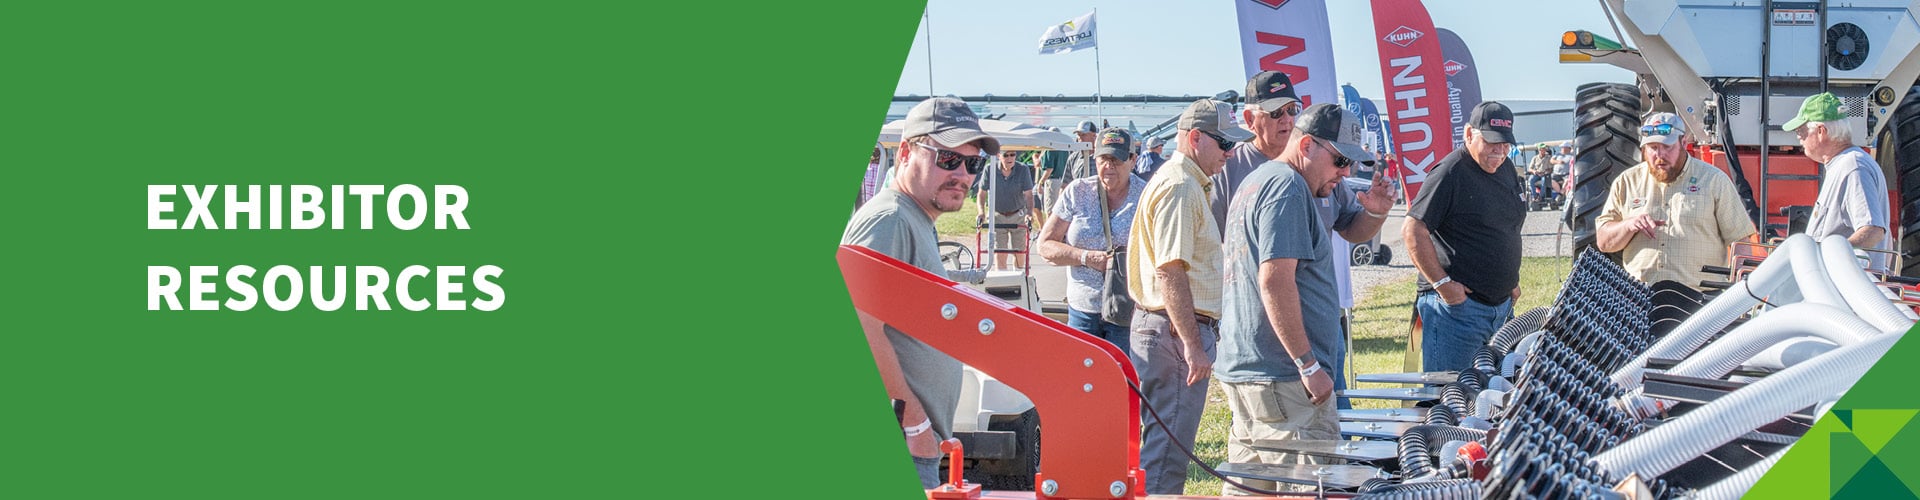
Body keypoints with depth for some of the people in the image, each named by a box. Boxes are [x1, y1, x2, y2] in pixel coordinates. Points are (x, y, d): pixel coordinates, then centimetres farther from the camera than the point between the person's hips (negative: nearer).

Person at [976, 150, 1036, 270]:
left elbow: (1028, 194, -14)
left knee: (1019, 254, 6)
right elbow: (982, 193, -3)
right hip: (997, 215, 0)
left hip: (1018, 216, 0)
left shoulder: (1023, 169, -15)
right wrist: (981, 212, -17)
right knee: (999, 255, -6)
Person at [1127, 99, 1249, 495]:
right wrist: (1192, 344, -24)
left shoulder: (1190, 184, 19)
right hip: (1178, 329, -11)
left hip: (1168, 328, 11)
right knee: (1168, 449, -9)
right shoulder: (1179, 187, -15)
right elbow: (1170, 271, -23)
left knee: (1162, 443, 17)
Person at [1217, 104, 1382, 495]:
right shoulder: (1287, 187, -12)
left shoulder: (1255, 182, 21)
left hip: (1241, 371, 11)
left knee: (1246, 486, 12)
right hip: (1282, 378, -11)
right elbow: (1275, 280, -20)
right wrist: (1309, 366, -18)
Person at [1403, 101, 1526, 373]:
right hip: (1457, 302, -9)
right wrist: (1442, 284, -19)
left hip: (1502, 303, 9)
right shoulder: (1450, 173, -13)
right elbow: (1413, 230, -18)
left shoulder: (1506, 168, 14)